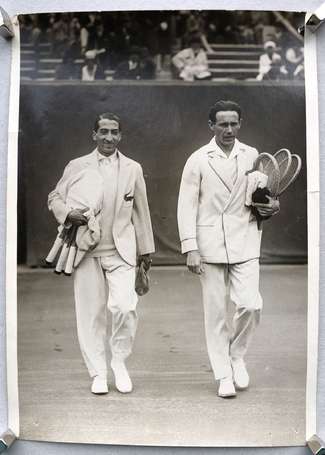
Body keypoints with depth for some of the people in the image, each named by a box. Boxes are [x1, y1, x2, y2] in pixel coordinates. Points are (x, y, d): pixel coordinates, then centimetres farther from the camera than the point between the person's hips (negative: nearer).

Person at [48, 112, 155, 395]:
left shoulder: (133, 169, 10)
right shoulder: (77, 167, 6)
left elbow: (141, 211, 14)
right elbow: (54, 197, 12)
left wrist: (146, 249, 15)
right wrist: (67, 213, -11)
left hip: (122, 250, 0)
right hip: (87, 251, 0)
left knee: (125, 306, -14)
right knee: (91, 313, 3)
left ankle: (120, 360, 12)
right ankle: (98, 374, 18)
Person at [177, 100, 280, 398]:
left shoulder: (252, 156, 8)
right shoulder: (198, 160, 0)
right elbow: (187, 206, -2)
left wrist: (272, 206, -1)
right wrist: (190, 249, -10)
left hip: (245, 242, 2)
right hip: (210, 243, -2)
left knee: (250, 304, -8)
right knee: (216, 312, 4)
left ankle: (237, 355, 21)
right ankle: (224, 375, 18)